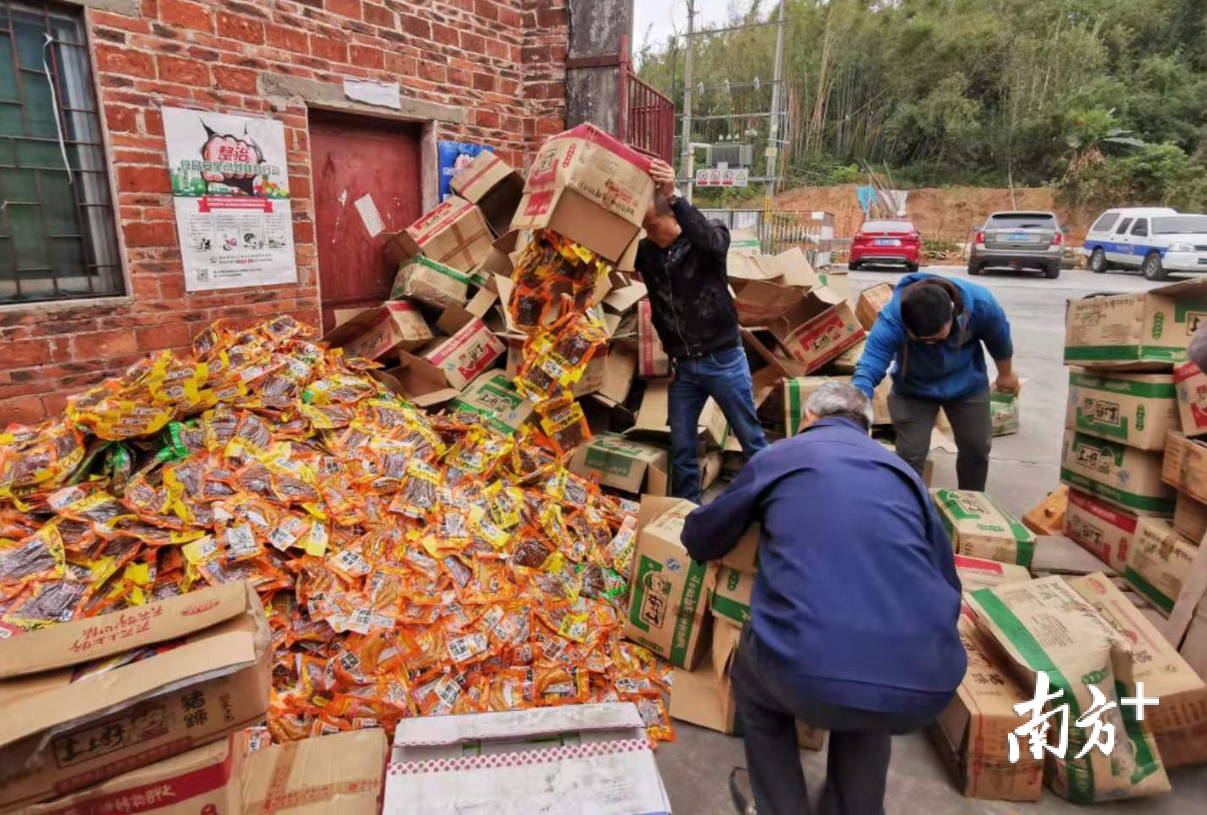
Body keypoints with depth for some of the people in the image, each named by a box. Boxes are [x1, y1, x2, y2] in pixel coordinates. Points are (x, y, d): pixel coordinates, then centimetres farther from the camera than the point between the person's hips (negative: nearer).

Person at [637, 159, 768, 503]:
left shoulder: (712, 237, -8)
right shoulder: (646, 251, 4)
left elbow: (709, 238, -30)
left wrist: (673, 196, -41)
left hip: (722, 359, -4)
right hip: (682, 365, 4)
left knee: (751, 439, 8)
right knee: (681, 447, 9)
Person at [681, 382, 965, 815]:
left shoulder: (776, 457, 16)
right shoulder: (902, 470, 23)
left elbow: (699, 539, 27)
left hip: (807, 674, -3)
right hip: (925, 686, 4)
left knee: (755, 682, 33)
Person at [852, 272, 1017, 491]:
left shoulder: (980, 303, -31)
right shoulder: (891, 320, -39)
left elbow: (998, 338, -9)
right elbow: (867, 369, -46)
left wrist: (1006, 374, 9)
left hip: (967, 385, 2)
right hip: (912, 390, -2)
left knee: (976, 449, 14)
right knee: (910, 455, -5)